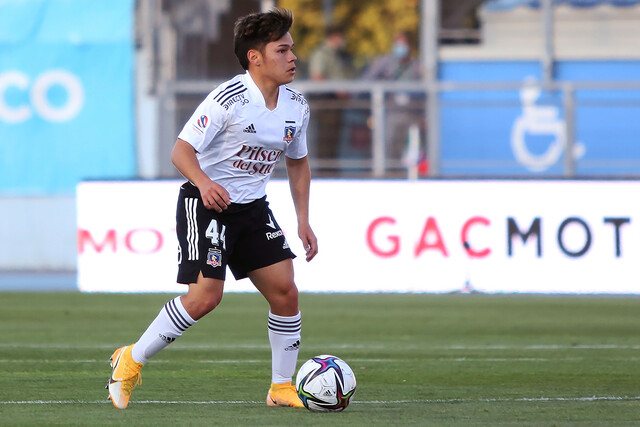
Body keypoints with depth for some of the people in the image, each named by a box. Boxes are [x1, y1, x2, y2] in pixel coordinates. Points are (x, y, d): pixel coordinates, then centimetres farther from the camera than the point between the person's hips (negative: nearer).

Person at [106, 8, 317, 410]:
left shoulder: (296, 106, 2)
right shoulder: (228, 99, -20)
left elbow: (298, 162, 18)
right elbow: (182, 150, -21)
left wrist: (304, 221, 12)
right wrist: (204, 182, -41)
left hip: (253, 207, 7)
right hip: (205, 203, -7)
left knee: (285, 291, -3)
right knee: (206, 296, -18)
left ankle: (282, 388, 12)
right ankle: (132, 360, 0)